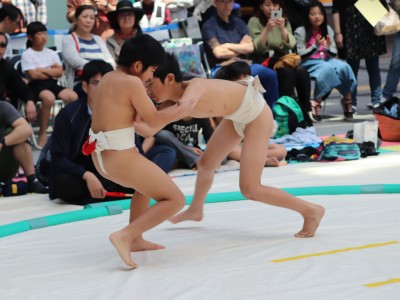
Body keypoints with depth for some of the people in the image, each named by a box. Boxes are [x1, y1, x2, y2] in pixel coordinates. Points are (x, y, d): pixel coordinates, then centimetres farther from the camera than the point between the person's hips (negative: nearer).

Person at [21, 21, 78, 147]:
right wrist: (52, 73, 2)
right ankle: (42, 134, -25)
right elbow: (33, 75, -9)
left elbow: (60, 72, 7)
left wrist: (42, 70, -5)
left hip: (52, 84, 5)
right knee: (49, 98, -39)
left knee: (73, 96, -25)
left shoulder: (51, 53, 18)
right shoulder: (27, 54, 2)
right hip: (36, 85, -5)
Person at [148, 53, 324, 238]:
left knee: (249, 189, -12)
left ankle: (310, 211, 0)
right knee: (205, 164, 23)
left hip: (257, 117, -9)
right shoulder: (172, 100, -13)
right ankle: (195, 210, 52)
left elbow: (184, 106, -61)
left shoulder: (194, 87, -37)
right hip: (238, 116, 9)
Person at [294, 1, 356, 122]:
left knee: (344, 66, -29)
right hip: (308, 63, -4)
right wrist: (315, 46, -22)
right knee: (327, 68, -38)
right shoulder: (300, 32, -4)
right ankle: (316, 103, -29)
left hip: (326, 60, 4)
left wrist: (328, 47, -14)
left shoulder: (328, 30, 9)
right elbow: (300, 56, -10)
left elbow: (334, 54, 9)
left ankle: (347, 99, -14)